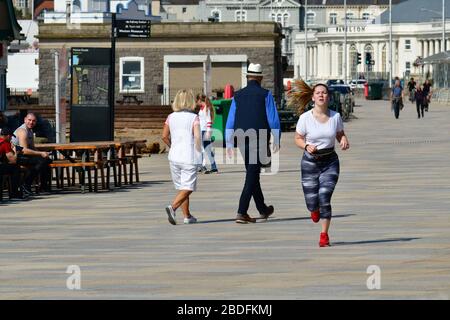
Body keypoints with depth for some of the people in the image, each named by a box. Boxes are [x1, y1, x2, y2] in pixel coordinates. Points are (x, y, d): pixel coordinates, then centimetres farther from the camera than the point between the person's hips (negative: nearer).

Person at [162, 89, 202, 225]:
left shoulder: (171, 117, 5)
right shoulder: (194, 117, -7)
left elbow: (165, 136, 3)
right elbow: (197, 136, -17)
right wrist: (198, 152, -3)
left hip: (174, 156, 5)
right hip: (189, 157, -5)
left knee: (182, 187, 16)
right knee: (187, 188, -4)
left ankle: (187, 216, 20)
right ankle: (172, 207, -26)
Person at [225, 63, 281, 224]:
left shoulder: (238, 96, 4)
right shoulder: (265, 95, -6)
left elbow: (230, 121, 3)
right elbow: (273, 120, -7)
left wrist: (229, 144, 7)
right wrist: (276, 141, 2)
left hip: (243, 141, 4)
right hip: (260, 141, -4)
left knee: (253, 174, 17)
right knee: (252, 176, -4)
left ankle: (263, 209, 30)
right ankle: (241, 212, -13)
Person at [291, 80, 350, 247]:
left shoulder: (335, 116, -4)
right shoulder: (305, 118, -10)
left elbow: (340, 134, 11)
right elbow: (298, 139, 0)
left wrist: (344, 140, -12)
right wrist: (306, 146, -20)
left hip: (330, 162, 0)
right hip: (310, 162, 0)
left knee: (324, 196, -15)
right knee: (312, 202, 1)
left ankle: (324, 235, 1)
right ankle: (315, 209, 42)